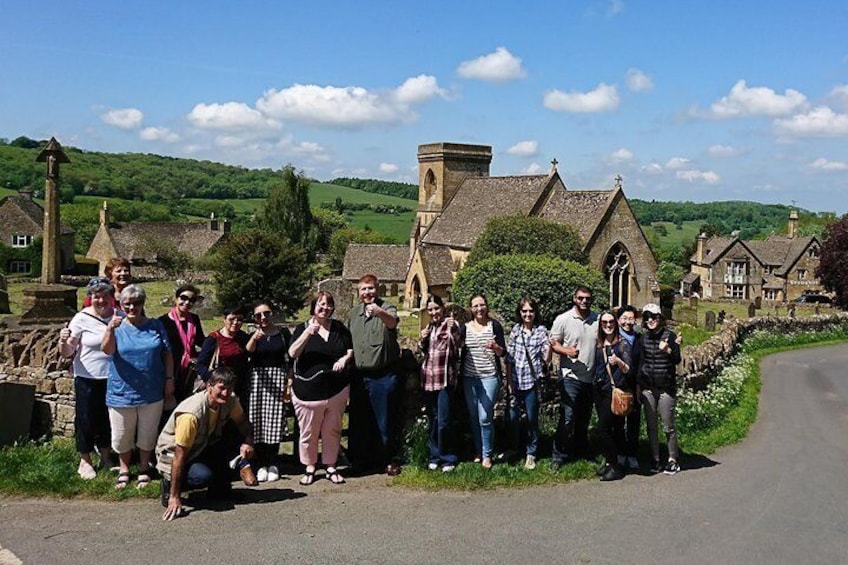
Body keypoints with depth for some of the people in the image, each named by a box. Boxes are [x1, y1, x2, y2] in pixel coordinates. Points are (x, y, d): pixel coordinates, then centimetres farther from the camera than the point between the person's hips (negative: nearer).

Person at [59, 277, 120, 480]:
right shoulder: (82, 318, -11)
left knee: (108, 418, 16)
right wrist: (63, 342, -32)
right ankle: (85, 461, 26)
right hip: (88, 379, -3)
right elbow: (68, 353, -13)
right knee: (86, 419, 8)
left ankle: (106, 457, 35)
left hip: (113, 378, 3)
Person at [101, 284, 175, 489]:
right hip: (122, 392, -1)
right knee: (122, 436, 11)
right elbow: (106, 350, -21)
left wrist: (169, 379, 2)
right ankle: (124, 470, 30)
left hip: (151, 392, 1)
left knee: (147, 434, 13)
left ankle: (144, 469, 32)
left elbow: (167, 354, 7)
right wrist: (110, 329, -38)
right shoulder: (117, 328, -3)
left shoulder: (155, 326, 3)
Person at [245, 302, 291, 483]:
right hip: (257, 378, 0)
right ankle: (261, 465, 6)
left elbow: (291, 357, 8)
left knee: (275, 421, -1)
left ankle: (272, 464, 8)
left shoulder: (283, 333, 6)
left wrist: (290, 381, 1)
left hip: (278, 377, 0)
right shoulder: (252, 335, 4)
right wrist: (254, 338, -36)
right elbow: (247, 353, -17)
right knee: (258, 421, -2)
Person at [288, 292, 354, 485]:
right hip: (308, 391, -2)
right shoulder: (302, 328, -1)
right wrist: (308, 333, -26)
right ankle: (310, 468, 20)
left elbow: (351, 350, 12)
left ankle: (331, 467, 23)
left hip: (337, 389, 3)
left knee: (332, 431, 10)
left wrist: (345, 358, -10)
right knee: (309, 432, 4)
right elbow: (292, 353, -14)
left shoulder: (339, 328, 8)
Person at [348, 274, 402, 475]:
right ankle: (362, 458, 28)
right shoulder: (354, 313, 9)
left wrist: (380, 313, -56)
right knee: (359, 419, 13)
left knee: (384, 419, 4)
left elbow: (392, 322, -35)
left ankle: (388, 459, 19)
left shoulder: (386, 309, -10)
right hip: (359, 376, 5)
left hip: (383, 376, -5)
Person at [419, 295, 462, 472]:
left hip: (445, 379, -6)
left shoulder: (451, 324, -3)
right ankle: (435, 456, 20)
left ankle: (447, 458, 4)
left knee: (443, 421, -8)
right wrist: (422, 340, 4)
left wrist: (453, 330, -30)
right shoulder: (429, 327, 14)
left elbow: (458, 346, -15)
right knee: (432, 421, 11)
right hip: (428, 378, 6)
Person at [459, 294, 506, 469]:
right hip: (469, 378, 3)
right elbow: (460, 350, 8)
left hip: (489, 377, -3)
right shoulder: (465, 327, 7)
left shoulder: (495, 325, 0)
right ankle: (478, 451, 22)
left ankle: (487, 455, 7)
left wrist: (495, 346, -21)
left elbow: (503, 352, -1)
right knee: (474, 417, 8)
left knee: (485, 418, -7)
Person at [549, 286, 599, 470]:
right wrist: (566, 351, -21)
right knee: (567, 418, -8)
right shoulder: (563, 319, -6)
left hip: (591, 377, 5)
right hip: (571, 377, -4)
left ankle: (581, 452, 32)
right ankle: (558, 456, 2)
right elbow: (553, 343, -2)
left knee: (584, 418, 16)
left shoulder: (598, 320, 5)